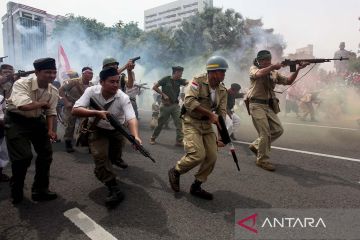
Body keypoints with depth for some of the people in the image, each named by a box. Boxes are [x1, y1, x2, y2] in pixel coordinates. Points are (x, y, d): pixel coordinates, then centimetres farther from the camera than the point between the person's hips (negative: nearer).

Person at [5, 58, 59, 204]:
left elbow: (50, 112, 3)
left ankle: (40, 190, 25)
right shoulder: (21, 84, -25)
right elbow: (24, 106, -42)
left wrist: (50, 130, -9)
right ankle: (16, 192, 17)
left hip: (37, 120, 6)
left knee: (46, 153, 6)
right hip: (16, 121, -6)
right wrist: (43, 103, -24)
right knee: (23, 157, -12)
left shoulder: (53, 91, -7)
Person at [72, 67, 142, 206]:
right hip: (97, 130, -1)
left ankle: (101, 172, 50)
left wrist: (135, 136, -56)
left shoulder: (123, 98, -26)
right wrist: (97, 113, -43)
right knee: (100, 156, -22)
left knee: (114, 157, 14)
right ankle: (114, 190, -17)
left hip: (116, 131, 1)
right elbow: (75, 110, -28)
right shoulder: (91, 91, -22)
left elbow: (131, 118, -38)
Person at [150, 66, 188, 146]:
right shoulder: (166, 79, -6)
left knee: (179, 123, -5)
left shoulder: (179, 81, 6)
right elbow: (154, 87, -6)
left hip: (175, 105, 4)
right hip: (166, 105, -4)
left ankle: (179, 141, 2)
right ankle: (153, 138, 23)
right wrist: (163, 94, -11)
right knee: (160, 123, 6)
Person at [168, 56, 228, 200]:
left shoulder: (222, 91, 4)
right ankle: (175, 172, 9)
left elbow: (222, 113, 1)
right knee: (198, 155, -20)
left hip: (207, 125, 7)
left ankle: (196, 186, 20)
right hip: (191, 122, -7)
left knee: (212, 157, 2)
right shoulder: (198, 81, -14)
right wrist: (210, 113, -27)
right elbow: (189, 101, -27)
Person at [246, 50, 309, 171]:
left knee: (278, 130, 3)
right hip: (257, 105, -7)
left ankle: (256, 145, 20)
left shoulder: (274, 73, 15)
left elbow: (288, 81, 7)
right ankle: (262, 160, 6)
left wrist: (298, 69, -4)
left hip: (269, 106, 7)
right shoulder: (253, 69, 0)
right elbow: (259, 74, -25)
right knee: (265, 133, -9)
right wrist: (273, 66, -25)